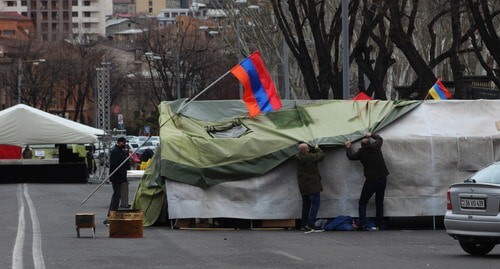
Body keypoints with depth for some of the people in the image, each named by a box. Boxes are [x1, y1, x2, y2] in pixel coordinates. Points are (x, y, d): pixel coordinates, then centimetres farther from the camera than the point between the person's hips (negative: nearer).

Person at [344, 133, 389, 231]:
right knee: (379, 202, 16)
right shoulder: (376, 146, -1)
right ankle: (380, 225, 13)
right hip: (383, 179, 4)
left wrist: (348, 147, 27)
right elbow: (380, 138, 22)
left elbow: (351, 156, 11)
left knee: (362, 203, 6)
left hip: (371, 180, -4)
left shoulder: (361, 153, -8)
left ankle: (362, 225, -7)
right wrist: (371, 135, 37)